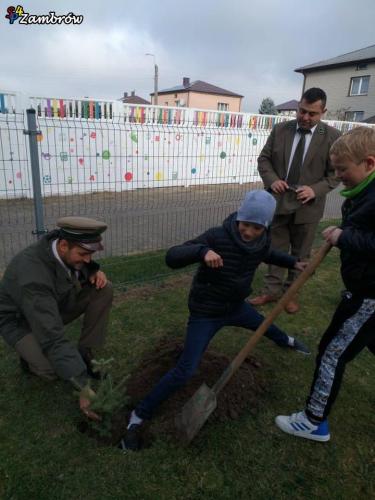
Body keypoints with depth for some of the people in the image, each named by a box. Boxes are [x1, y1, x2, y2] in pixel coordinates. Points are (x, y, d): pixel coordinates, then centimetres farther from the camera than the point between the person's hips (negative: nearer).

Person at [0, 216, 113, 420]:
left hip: (55, 305, 7)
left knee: (104, 290, -16)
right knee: (53, 369, -32)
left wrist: (94, 271, -20)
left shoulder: (64, 246, -20)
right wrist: (84, 388, -45)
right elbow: (53, 339, -44)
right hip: (20, 320, -6)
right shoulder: (33, 275, -41)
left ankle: (84, 355, -3)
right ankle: (31, 355, 5)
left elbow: (81, 266, 6)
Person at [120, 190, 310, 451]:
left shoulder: (261, 241, -10)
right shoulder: (217, 237, -30)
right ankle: (138, 417, 3)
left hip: (236, 306, 7)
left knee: (266, 325, 33)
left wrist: (292, 262, 15)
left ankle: (286, 341, 72)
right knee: (186, 371, -13)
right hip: (206, 313, -6)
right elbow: (172, 257, -38)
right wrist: (202, 251, -55)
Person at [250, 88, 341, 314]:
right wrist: (272, 180, -13)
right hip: (278, 202, 2)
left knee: (300, 253, 12)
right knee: (275, 249, 13)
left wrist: (315, 190, -19)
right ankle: (272, 290, 27)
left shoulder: (332, 136, -6)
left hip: (307, 206, -1)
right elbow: (264, 159, 5)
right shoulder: (280, 129, 0)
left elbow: (336, 173, -3)